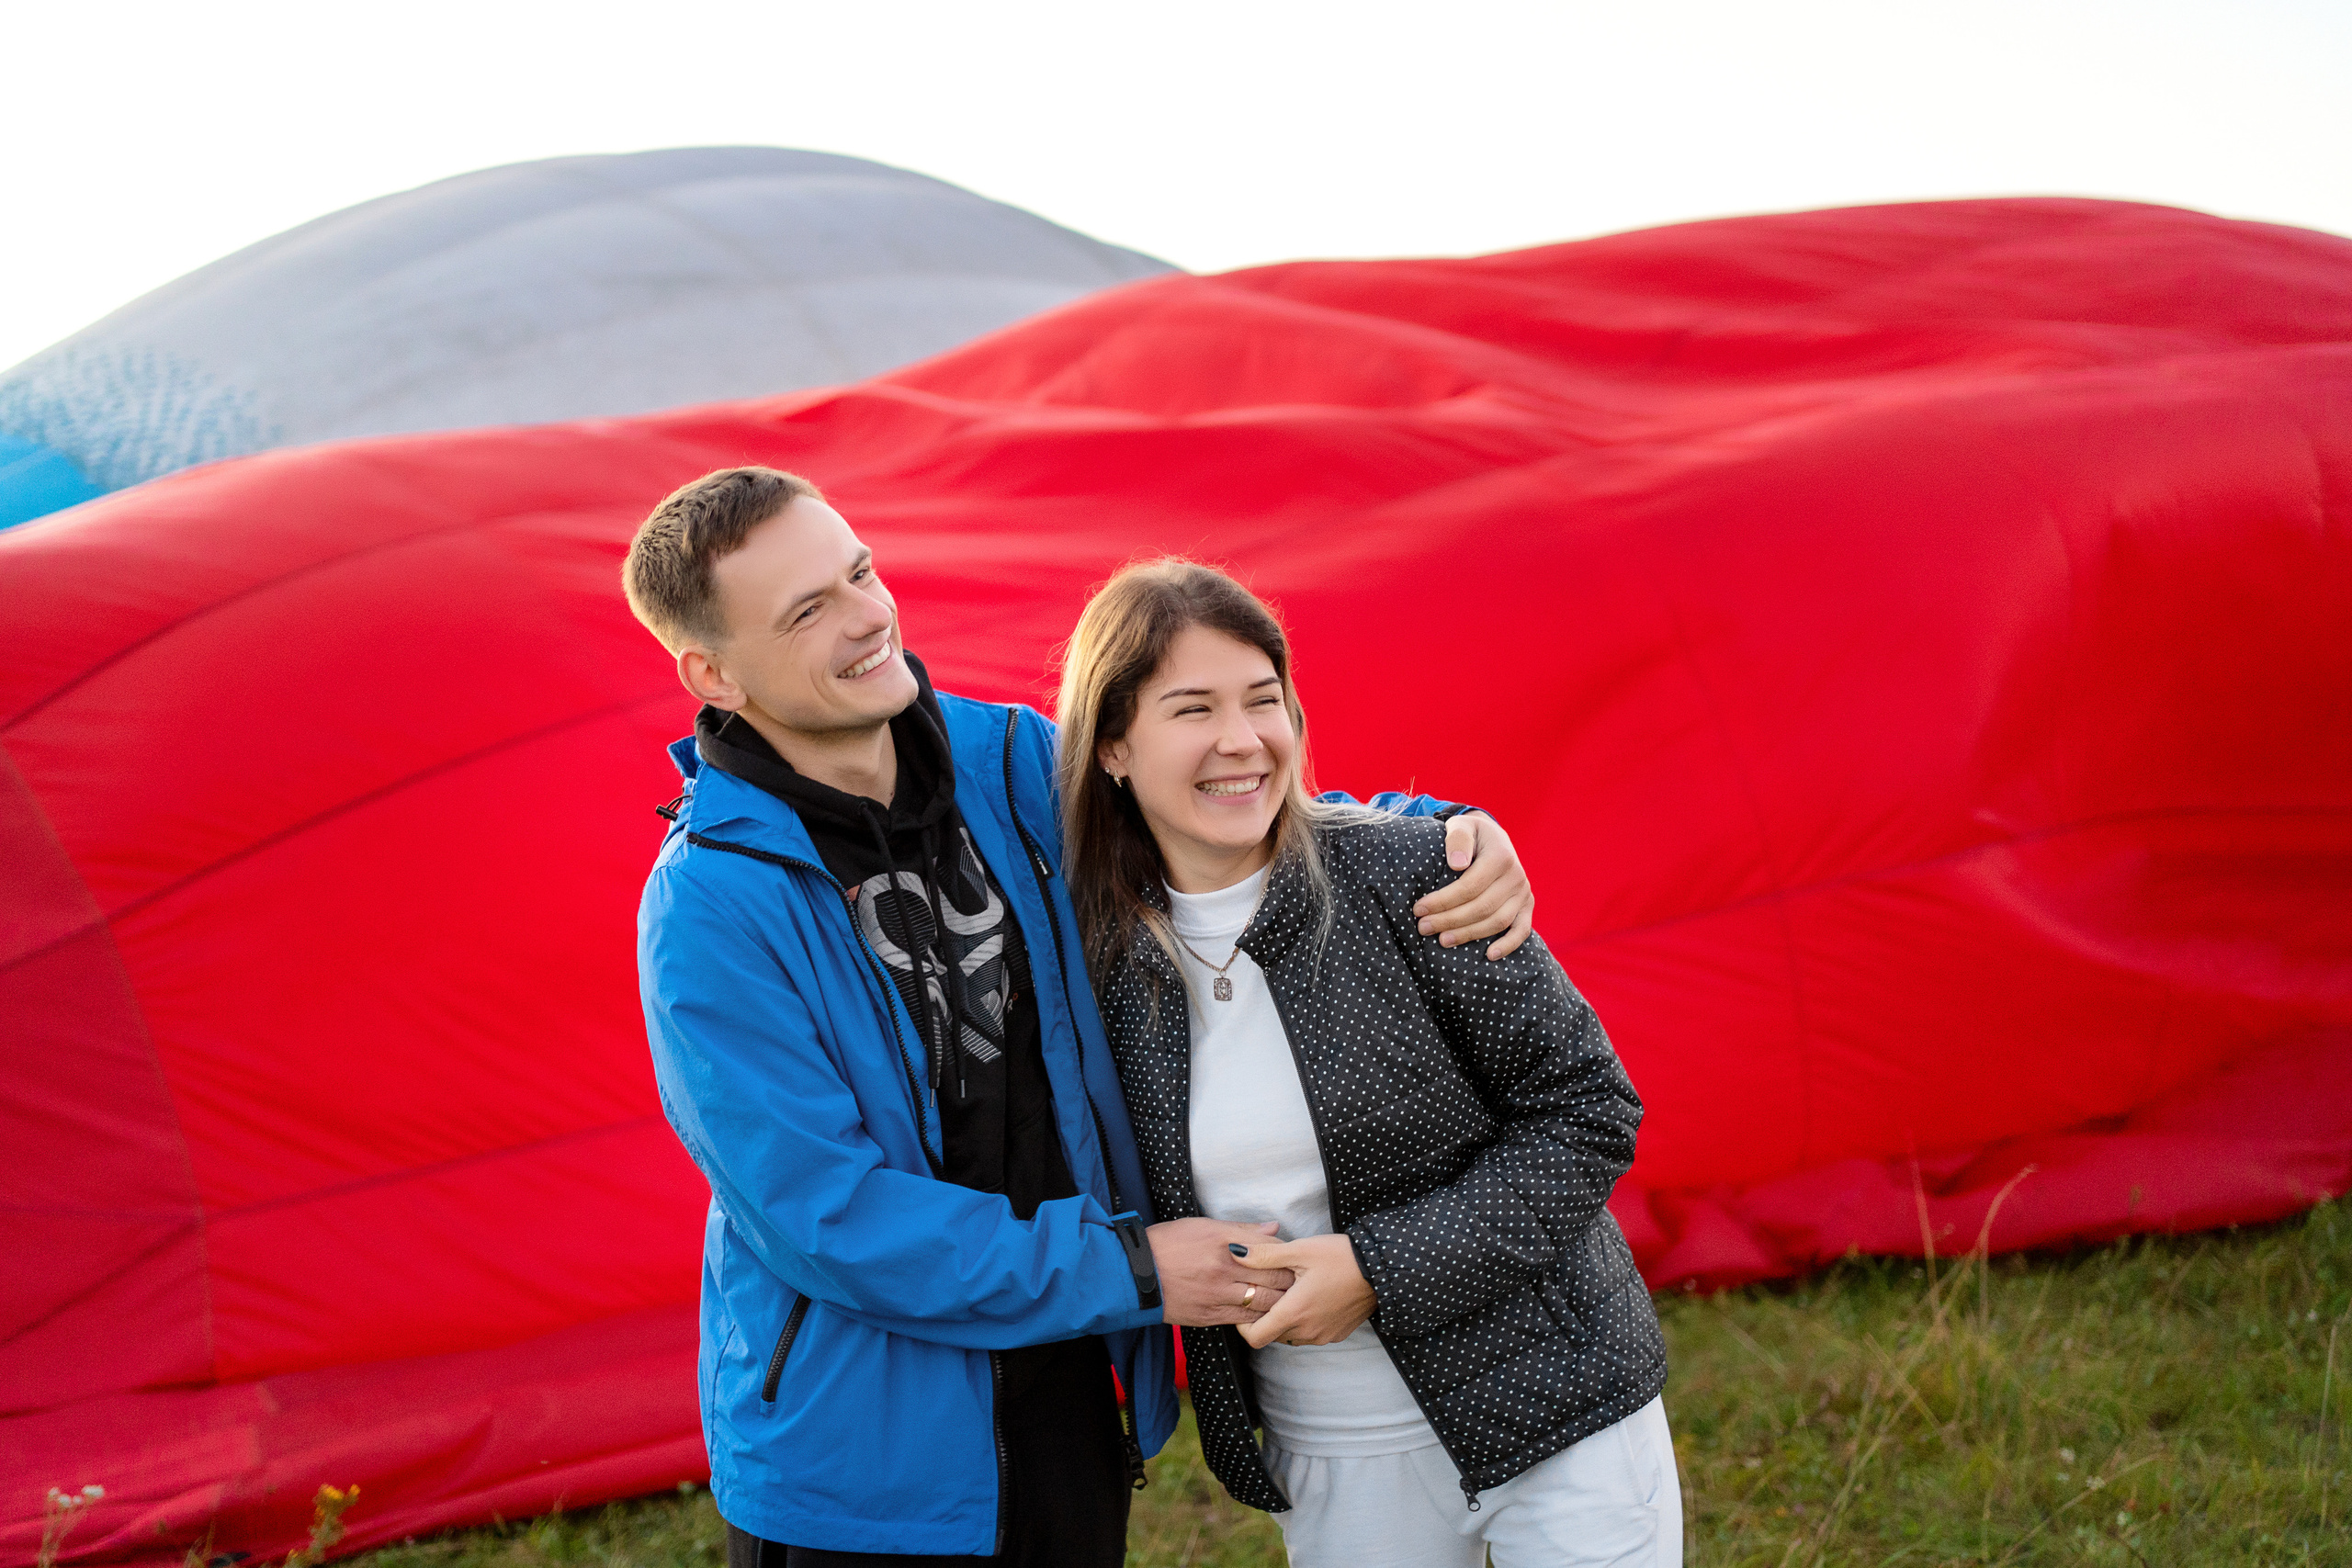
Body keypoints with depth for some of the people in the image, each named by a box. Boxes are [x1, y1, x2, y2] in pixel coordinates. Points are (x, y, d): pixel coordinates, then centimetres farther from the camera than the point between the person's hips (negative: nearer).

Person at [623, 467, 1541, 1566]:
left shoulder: (1004, 762, -2)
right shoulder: (708, 912, -19)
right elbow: (825, 1216, -21)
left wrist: (1448, 834, -7)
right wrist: (1126, 1270, -18)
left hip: (1068, 1404, 5)